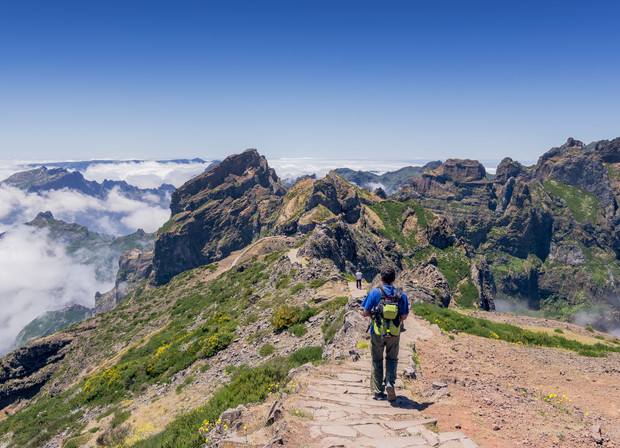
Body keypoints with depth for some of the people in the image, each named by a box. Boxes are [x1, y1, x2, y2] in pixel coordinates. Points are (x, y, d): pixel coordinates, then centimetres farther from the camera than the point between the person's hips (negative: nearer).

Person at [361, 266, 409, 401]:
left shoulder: (374, 293, -11)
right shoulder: (401, 295, -5)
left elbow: (366, 313, -9)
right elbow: (404, 317, -1)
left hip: (377, 333, -1)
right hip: (394, 333, 1)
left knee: (377, 361, 13)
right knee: (392, 359, 20)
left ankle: (378, 392, 18)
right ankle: (390, 382, -2)